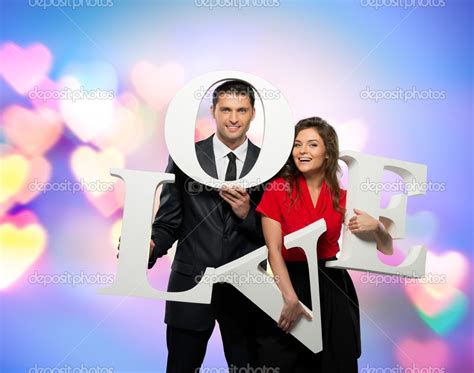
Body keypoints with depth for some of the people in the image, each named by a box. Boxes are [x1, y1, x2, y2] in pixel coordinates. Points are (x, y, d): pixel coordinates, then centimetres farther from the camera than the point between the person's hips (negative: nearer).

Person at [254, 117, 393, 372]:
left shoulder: (342, 198, 0)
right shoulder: (277, 189, -6)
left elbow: (386, 248, 3)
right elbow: (274, 250, -11)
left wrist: (375, 227, -18)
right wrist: (291, 299, -20)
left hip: (332, 288, 2)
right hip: (288, 284, -2)